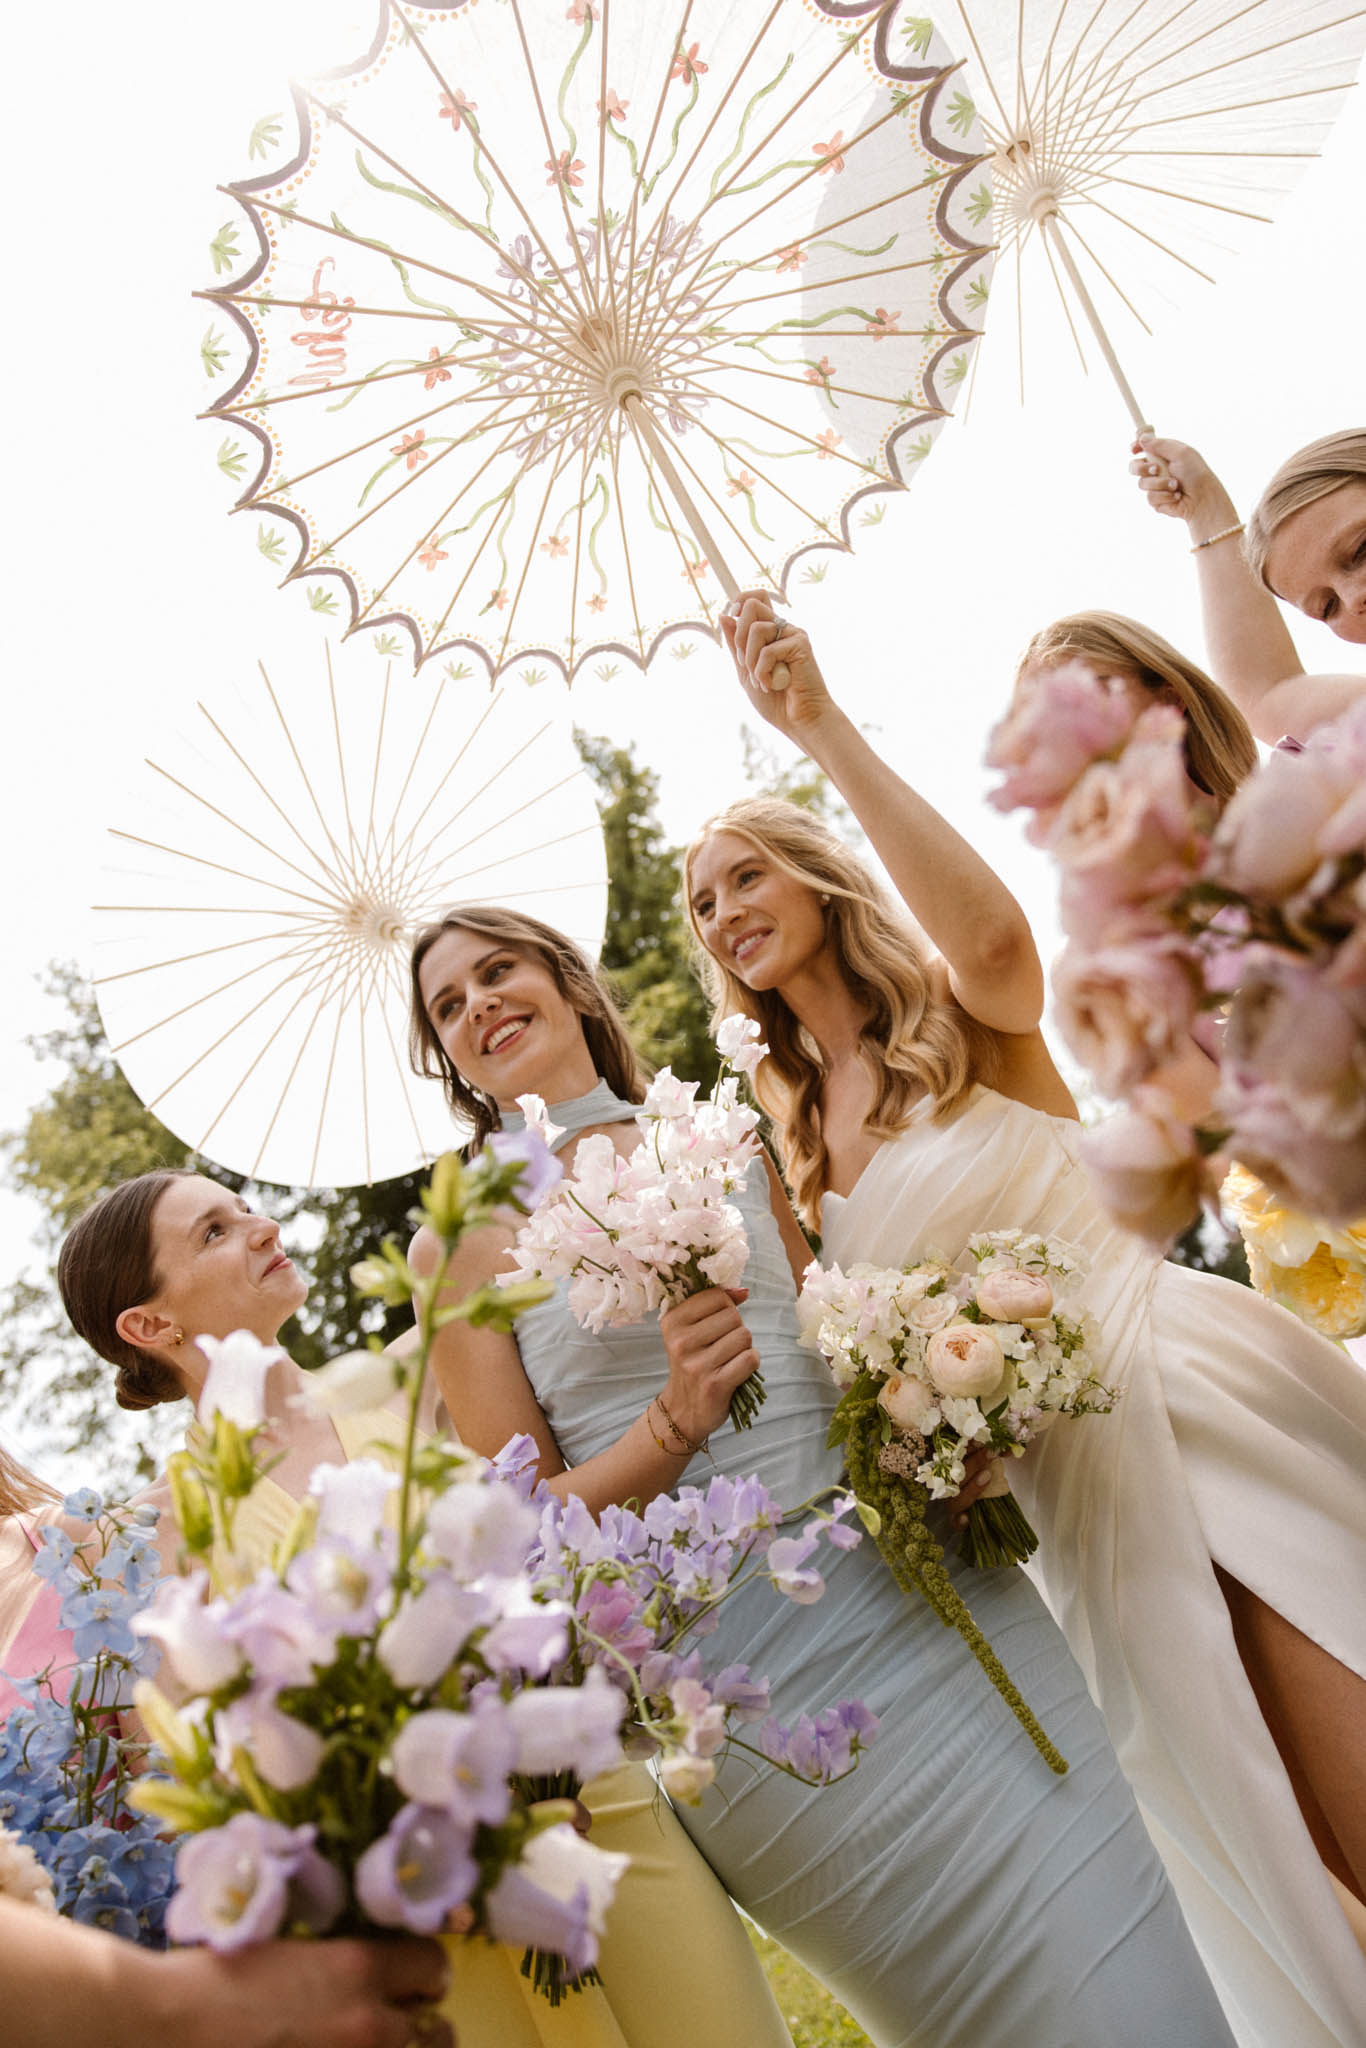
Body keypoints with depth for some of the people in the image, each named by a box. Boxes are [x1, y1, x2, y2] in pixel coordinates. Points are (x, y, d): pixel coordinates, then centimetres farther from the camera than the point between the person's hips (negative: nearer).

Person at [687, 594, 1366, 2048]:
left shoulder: (959, 1014, -2)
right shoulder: (787, 1137, 11)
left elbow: (993, 936, -29)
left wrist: (826, 733, -27)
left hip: (1189, 1373, -4)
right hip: (1075, 1469, 4)